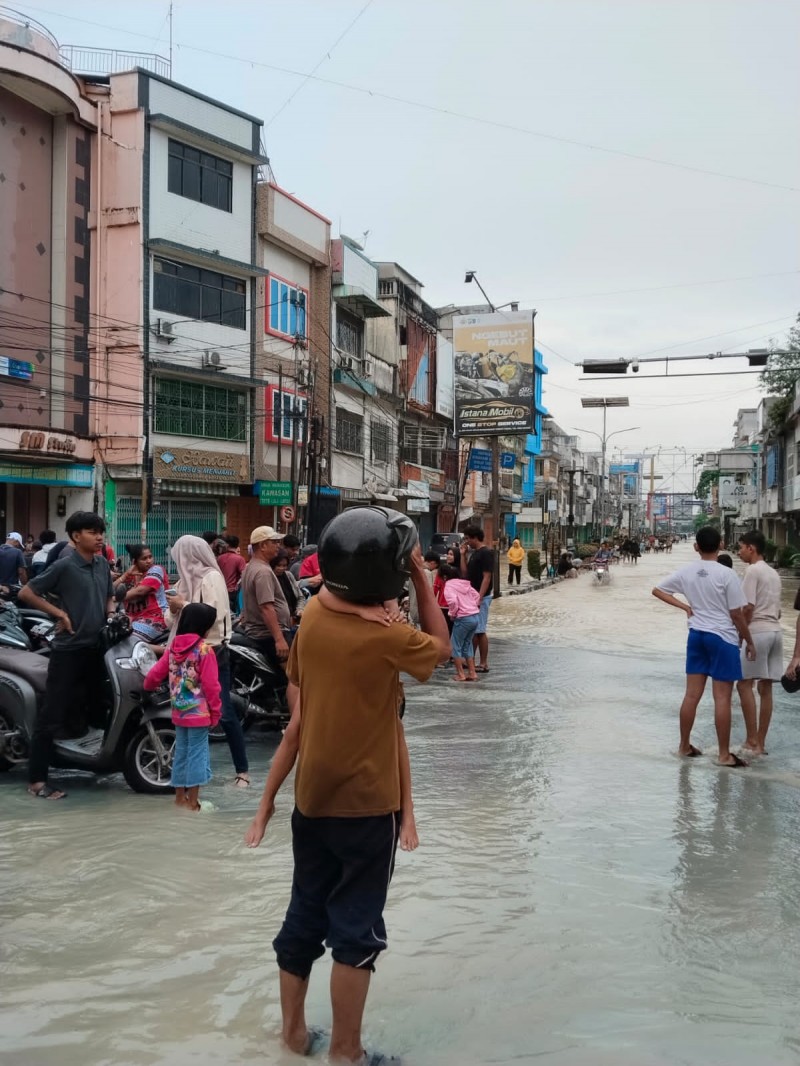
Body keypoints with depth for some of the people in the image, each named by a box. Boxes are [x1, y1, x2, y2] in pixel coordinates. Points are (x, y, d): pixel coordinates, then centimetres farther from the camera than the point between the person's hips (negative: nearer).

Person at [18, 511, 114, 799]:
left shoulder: (103, 564, 8)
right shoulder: (64, 566, -12)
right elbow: (26, 593, -10)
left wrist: (113, 615, 3)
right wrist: (59, 614, -13)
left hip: (97, 647, 7)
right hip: (68, 650, -7)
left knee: (98, 708, 15)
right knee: (52, 714, -4)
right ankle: (36, 779, 1)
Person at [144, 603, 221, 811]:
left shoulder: (173, 647, 4)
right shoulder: (204, 649, -14)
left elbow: (155, 673, 10)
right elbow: (211, 685, -15)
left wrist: (149, 687, 32)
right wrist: (215, 711, -5)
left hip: (179, 712, 6)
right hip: (199, 712, -6)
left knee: (181, 752, 15)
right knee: (197, 753, 0)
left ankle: (180, 797, 24)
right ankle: (193, 801, 4)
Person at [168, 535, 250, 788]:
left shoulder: (212, 577, -10)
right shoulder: (190, 577, 12)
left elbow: (214, 615, -22)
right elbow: (181, 617, 15)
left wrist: (183, 604, -15)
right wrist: (175, 608, -5)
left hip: (213, 652, -8)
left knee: (224, 713, -7)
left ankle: (242, 770, 1)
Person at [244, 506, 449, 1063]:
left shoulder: (313, 614, -6)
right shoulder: (385, 639, -24)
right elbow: (440, 647, -2)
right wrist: (423, 579, -3)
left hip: (313, 799, 6)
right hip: (367, 804, -6)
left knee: (304, 918, 18)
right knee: (358, 929, 7)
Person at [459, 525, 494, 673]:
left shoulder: (486, 553, -14)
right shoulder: (474, 553, 14)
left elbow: (487, 577, -19)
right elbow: (465, 573, 14)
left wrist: (479, 597, -23)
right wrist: (463, 555, 7)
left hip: (481, 598, -9)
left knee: (480, 631, -6)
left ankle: (484, 664, 0)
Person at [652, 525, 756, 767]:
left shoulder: (686, 572, 1)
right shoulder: (726, 575, -14)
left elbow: (657, 590, 11)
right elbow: (737, 614, -10)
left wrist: (685, 607, 8)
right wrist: (749, 642, 1)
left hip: (696, 634, 5)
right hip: (723, 637, -5)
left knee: (692, 694, 11)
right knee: (722, 698, 0)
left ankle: (685, 746, 21)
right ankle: (725, 754, 5)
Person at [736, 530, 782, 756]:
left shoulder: (753, 570, -8)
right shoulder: (773, 573, 19)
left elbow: (748, 607, -14)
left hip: (758, 631, -8)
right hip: (775, 631, 9)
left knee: (744, 684, -6)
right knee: (765, 688, 8)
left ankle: (752, 741, -9)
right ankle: (760, 743, 11)